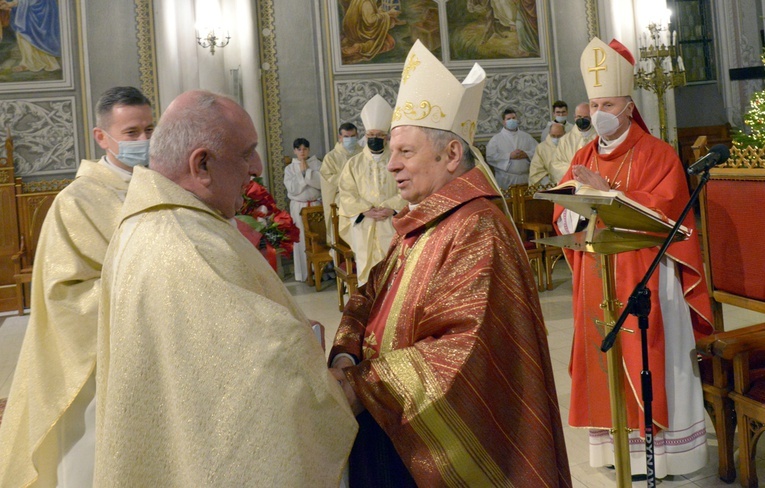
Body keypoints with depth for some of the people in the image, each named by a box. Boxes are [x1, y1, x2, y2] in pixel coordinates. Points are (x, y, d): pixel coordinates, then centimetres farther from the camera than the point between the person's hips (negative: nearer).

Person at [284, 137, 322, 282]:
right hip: (298, 207, 0)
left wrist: (307, 171, -12)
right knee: (301, 239, 0)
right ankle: (304, 273, 6)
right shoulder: (290, 168, 3)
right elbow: (293, 189, -8)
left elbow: (322, 183, -11)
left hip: (316, 204, 0)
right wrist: (301, 173, -10)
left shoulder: (317, 164, 2)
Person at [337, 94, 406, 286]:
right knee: (367, 270, 1)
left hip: (393, 226, -1)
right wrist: (366, 211, -12)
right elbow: (346, 193, 2)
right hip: (364, 228, 1)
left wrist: (392, 208, -15)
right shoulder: (354, 163, 9)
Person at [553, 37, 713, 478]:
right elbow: (563, 215, 9)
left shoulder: (656, 154, -4)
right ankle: (617, 442, 19)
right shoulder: (585, 158, 12)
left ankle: (661, 450, 12)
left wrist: (605, 189, -21)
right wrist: (576, 209, -15)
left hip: (643, 278, -5)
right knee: (604, 359, 8)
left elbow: (661, 212, -16)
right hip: (596, 280, 5)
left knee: (648, 364, 0)